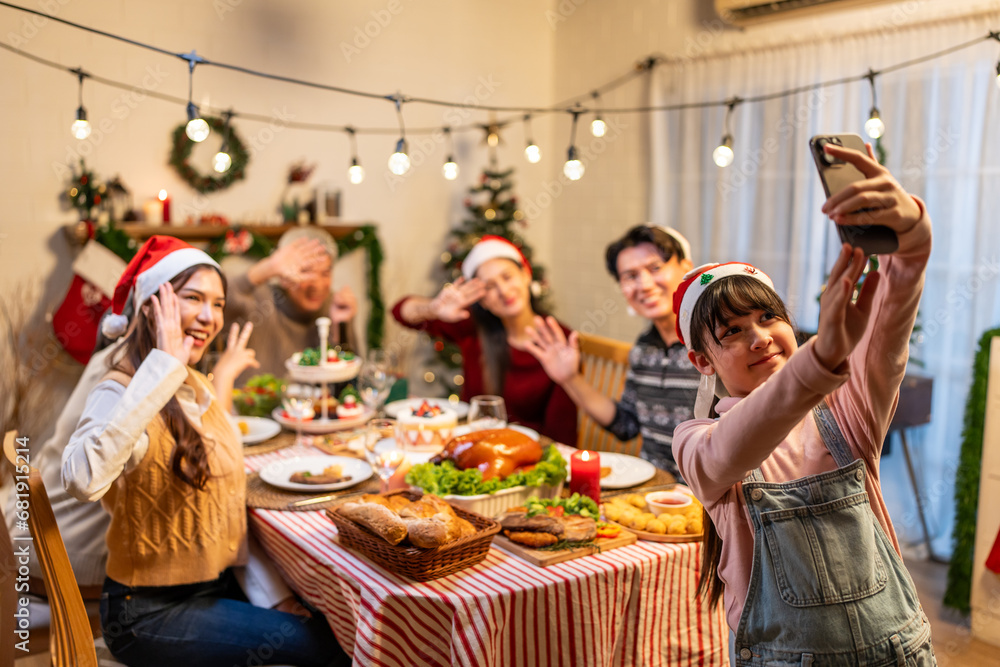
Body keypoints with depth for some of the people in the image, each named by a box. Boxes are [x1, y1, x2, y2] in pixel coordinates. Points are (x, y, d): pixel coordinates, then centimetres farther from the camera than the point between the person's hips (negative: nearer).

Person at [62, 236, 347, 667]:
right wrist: (163, 368, -39)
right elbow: (82, 480, -43)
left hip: (219, 584, 8)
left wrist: (226, 374, 29)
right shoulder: (121, 392, -21)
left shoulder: (192, 384, 6)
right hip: (150, 613, -8)